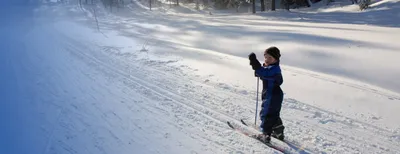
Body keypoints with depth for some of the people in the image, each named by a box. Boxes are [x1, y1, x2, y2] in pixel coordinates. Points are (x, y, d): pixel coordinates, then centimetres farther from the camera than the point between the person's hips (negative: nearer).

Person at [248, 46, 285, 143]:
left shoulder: (273, 69, -23)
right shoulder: (274, 68, 10)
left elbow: (263, 73, -40)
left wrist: (254, 62, -45)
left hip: (271, 96, -11)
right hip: (276, 95, 11)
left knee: (266, 114, 0)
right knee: (274, 115, 23)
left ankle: (266, 135, 8)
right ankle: (279, 132, 35)